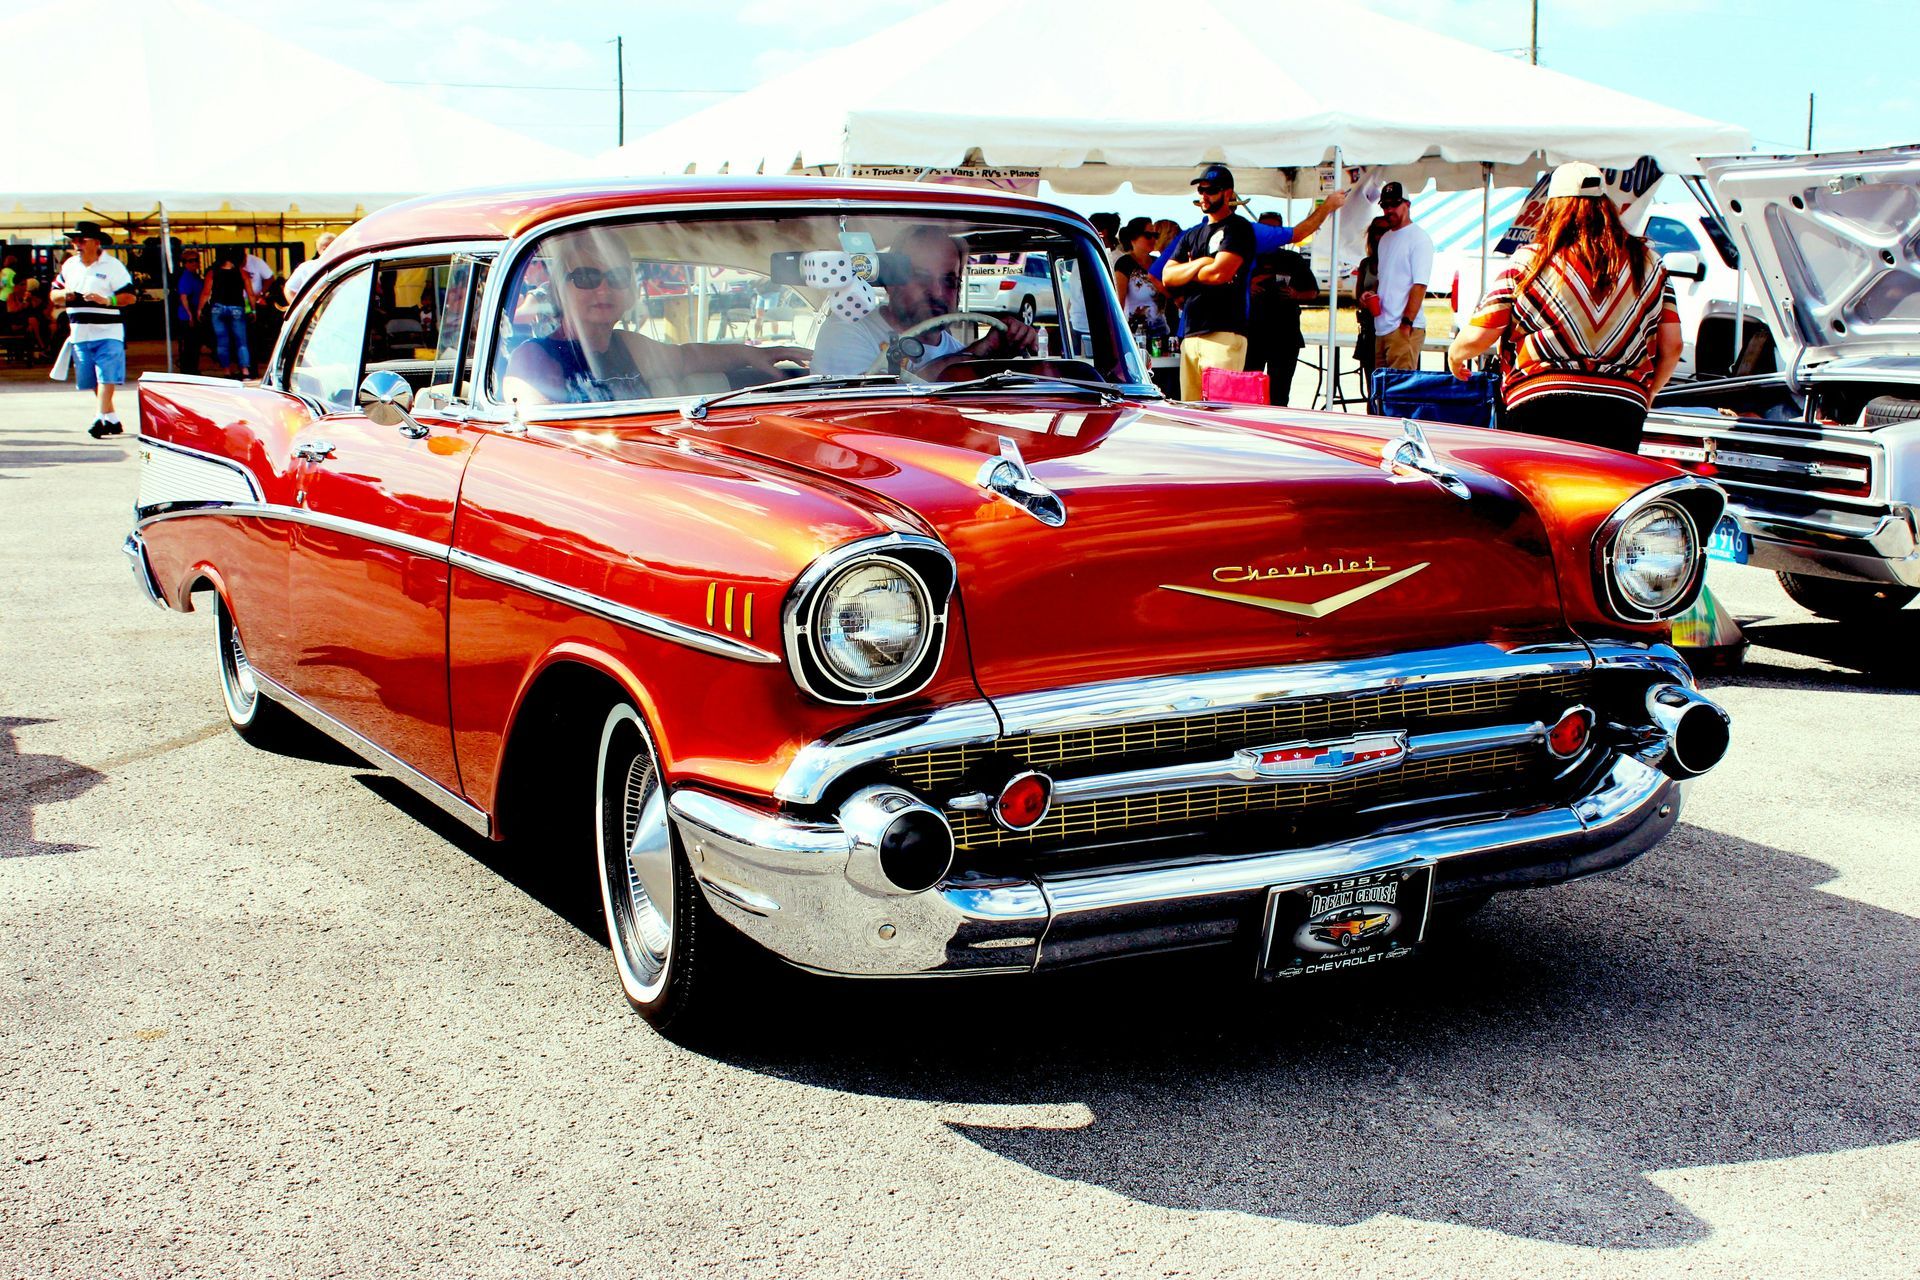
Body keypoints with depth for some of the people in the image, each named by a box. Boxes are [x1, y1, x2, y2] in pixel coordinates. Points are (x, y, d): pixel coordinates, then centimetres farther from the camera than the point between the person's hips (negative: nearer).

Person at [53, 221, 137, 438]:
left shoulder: (113, 266, -3)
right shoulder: (69, 266, 15)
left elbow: (129, 297, -8)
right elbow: (54, 294, 20)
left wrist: (107, 300, -23)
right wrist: (64, 295, -4)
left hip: (108, 332, -6)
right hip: (80, 333, 6)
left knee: (106, 377, -16)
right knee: (93, 381, 9)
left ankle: (102, 418, -22)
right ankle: (113, 419, 18)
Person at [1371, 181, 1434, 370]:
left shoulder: (1418, 238, -6)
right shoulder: (1385, 238, 21)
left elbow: (1420, 285, -13)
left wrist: (1406, 323, -19)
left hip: (1404, 328, -8)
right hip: (1381, 327, 8)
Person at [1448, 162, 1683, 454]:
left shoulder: (1529, 261, 1)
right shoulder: (1648, 263, 10)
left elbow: (1478, 337, 1)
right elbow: (1671, 346, 11)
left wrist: (1455, 354, 23)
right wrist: (1647, 393, 28)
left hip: (1539, 409, -2)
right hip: (1622, 413, 2)